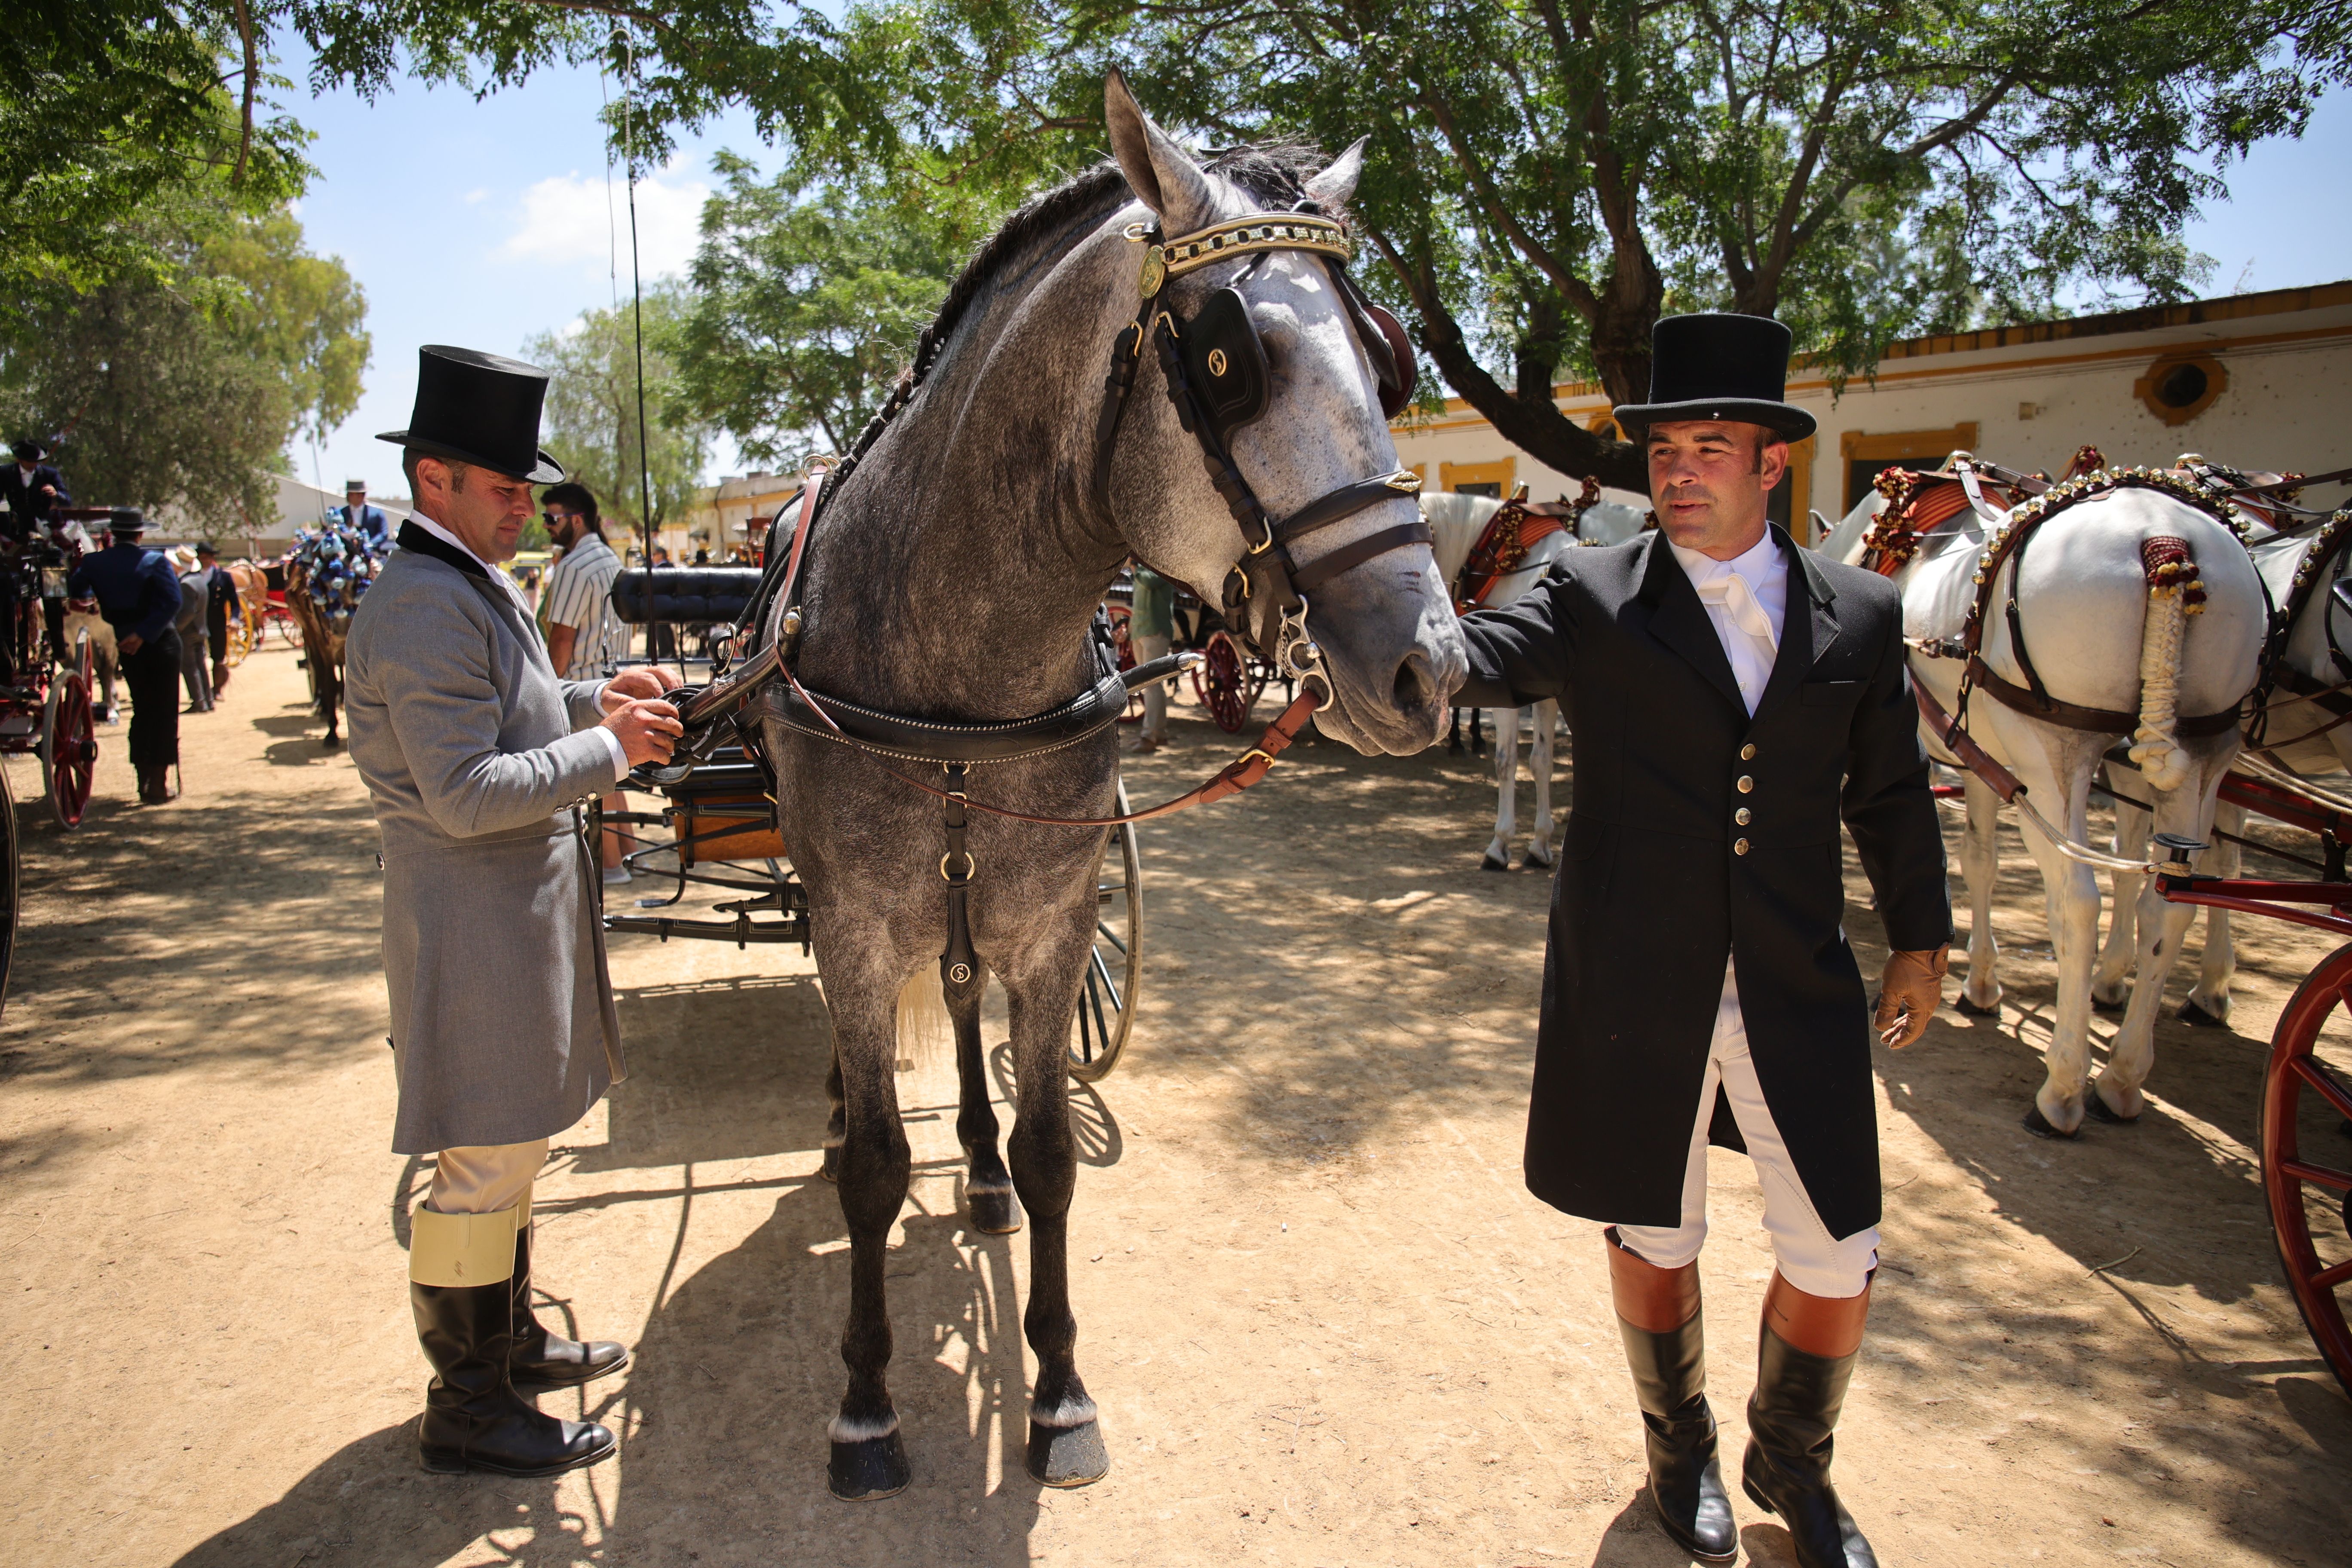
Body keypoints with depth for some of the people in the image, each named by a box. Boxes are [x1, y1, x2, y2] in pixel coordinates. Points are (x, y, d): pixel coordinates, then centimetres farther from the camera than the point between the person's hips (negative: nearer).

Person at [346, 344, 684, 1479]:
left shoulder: (472, 584, 13)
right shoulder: (428, 607, -22)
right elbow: (467, 793, -27)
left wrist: (594, 697, 11)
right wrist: (609, 749, -21)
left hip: (520, 908, 11)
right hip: (475, 925, -11)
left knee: (511, 1145, 21)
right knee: (483, 1163, 0)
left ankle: (510, 1340, 37)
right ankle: (465, 1408, 15)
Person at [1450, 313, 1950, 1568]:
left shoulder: (1860, 616, 4)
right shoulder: (1595, 599, -4)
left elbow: (1891, 793, 12)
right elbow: (1483, 658, -21)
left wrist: (1920, 938, 17)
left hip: (1797, 993, 2)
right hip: (1634, 988, -2)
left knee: (1837, 1266, 8)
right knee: (1654, 1240, 15)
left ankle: (1790, 1461, 39)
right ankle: (1681, 1452, 43)